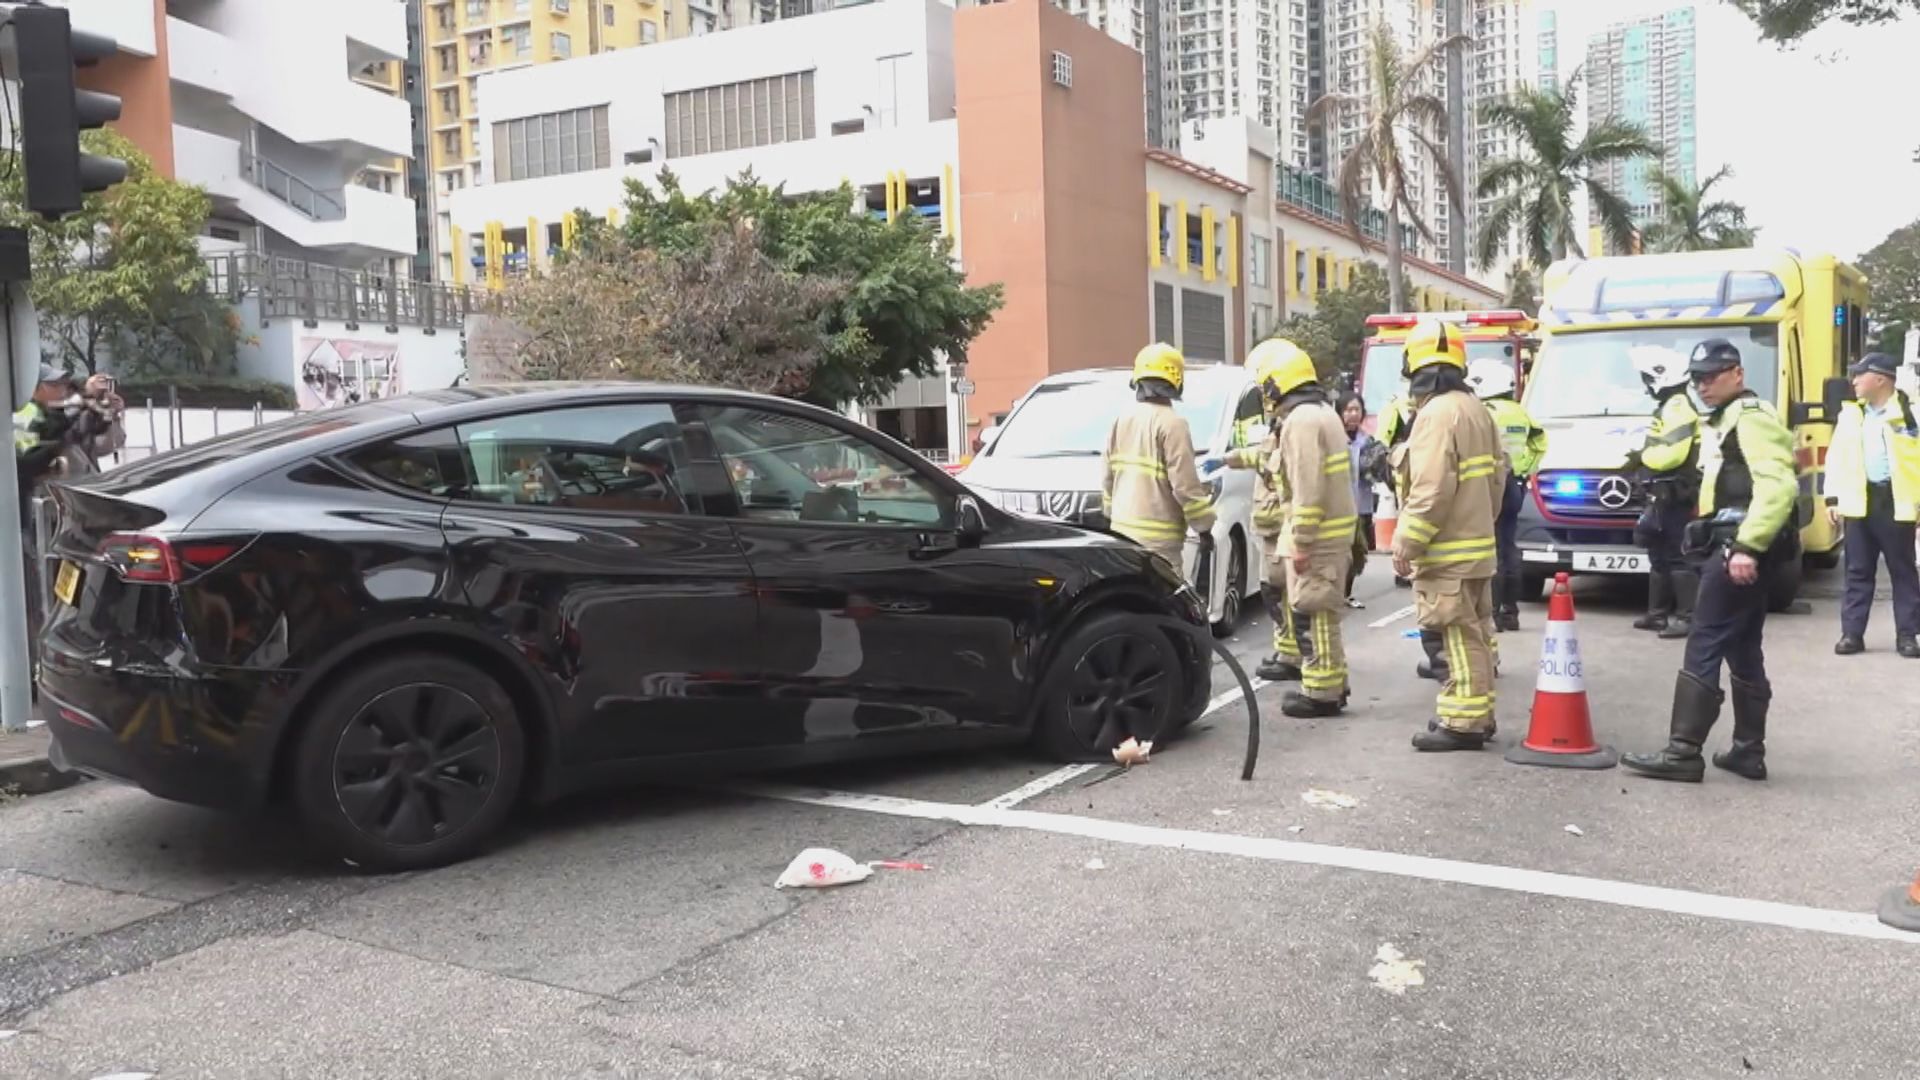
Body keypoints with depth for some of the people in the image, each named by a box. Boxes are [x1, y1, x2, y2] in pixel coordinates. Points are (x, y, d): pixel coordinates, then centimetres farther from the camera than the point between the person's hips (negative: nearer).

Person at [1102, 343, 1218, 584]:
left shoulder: (1122, 421, 10)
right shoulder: (1171, 423, -13)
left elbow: (1108, 479, 16)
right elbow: (1185, 485, -15)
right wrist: (1204, 525, -5)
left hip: (1123, 530, 8)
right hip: (1158, 538, -8)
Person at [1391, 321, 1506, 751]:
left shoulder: (1437, 413, -18)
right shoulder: (1475, 409, 14)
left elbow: (1432, 490, -24)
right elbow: (1497, 475, 19)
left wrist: (1406, 543, -19)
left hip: (1449, 551, -10)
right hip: (1476, 544, 10)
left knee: (1461, 638, -6)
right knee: (1474, 634, 16)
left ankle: (1464, 722, -2)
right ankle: (1477, 713, 24)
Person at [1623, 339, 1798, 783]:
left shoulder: (1751, 417, -10)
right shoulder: (1725, 419, 23)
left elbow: (1777, 486, -23)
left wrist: (1748, 546, -28)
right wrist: (1738, 546, 14)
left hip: (1741, 548, -11)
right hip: (1733, 546, 11)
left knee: (1704, 647, -11)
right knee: (1742, 650, 13)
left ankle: (1683, 752, -11)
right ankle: (1749, 750, 20)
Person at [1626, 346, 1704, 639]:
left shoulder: (1678, 407, -15)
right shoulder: (1669, 406, 20)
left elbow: (1672, 453, -25)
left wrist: (1642, 457, -11)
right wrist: (1643, 457, 8)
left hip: (1675, 495, -11)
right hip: (1664, 494, 11)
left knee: (1677, 557, -10)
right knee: (1659, 555, 15)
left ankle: (1689, 617, -8)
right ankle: (1658, 613, 23)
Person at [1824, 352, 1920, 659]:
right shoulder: (1850, 414, 9)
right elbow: (1836, 457, 10)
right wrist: (1834, 498, 3)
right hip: (1859, 502, 3)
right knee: (1858, 571, 7)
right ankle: (1852, 633, 12)